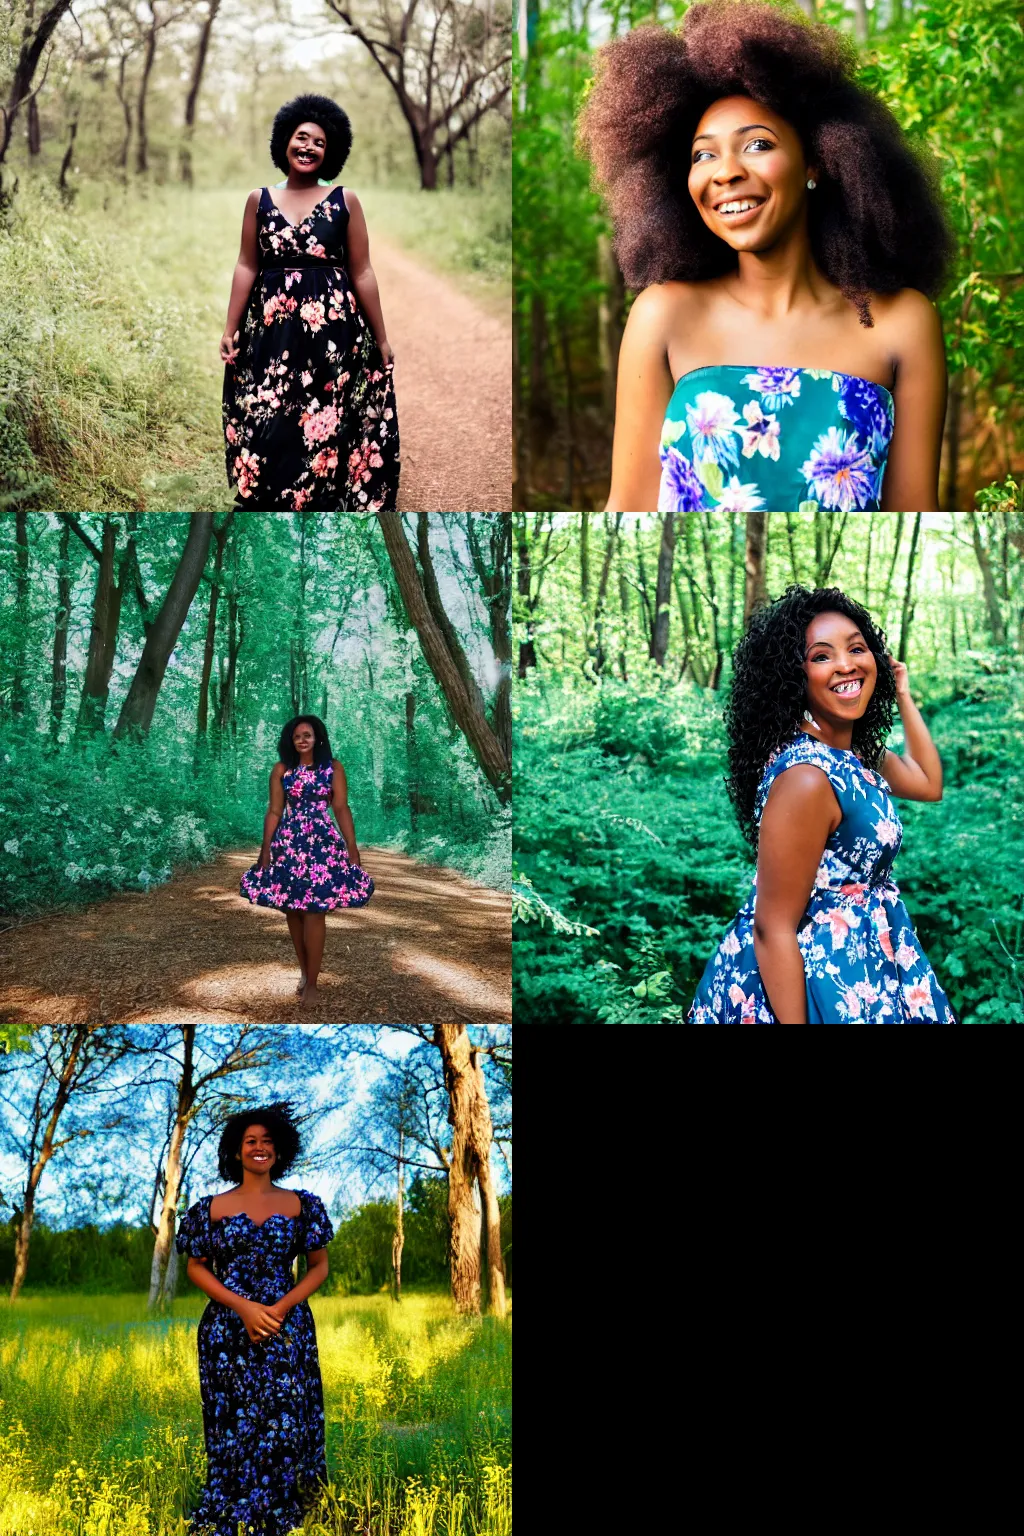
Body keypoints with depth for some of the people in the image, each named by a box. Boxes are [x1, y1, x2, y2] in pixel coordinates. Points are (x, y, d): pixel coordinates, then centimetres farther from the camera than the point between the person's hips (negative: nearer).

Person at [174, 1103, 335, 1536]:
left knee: (282, 1423, -3)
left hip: (287, 1329, 0)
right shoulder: (212, 1208, 5)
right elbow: (196, 1267, 5)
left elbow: (319, 1266, 7)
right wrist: (244, 1307, -10)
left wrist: (281, 1308, -10)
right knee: (233, 1423, 1)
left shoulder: (302, 1205, 5)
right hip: (227, 1332, 0)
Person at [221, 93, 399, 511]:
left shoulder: (344, 200, 2)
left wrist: (382, 340, 4)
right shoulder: (259, 199, 7)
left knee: (326, 427, -2)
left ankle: (324, 507, 7)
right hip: (272, 330, 2)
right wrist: (230, 331, 3)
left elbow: (362, 274, 3)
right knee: (268, 428, -1)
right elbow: (247, 268, 8)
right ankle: (269, 507, 10)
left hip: (333, 331, -1)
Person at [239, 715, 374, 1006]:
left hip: (322, 842, -2)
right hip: (288, 843, 2)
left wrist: (352, 848, -2)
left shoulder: (333, 767, 1)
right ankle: (303, 970, 22)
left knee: (314, 911, -6)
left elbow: (342, 809, 2)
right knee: (292, 908, 6)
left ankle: (312, 982, 1)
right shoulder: (281, 769, 5)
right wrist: (265, 850, 3)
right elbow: (274, 811, 6)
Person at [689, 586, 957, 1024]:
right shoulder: (805, 777, -27)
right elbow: (772, 928, -26)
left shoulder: (856, 752, 2)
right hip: (803, 976, -10)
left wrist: (903, 695, 18)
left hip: (863, 965, 10)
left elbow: (929, 784, 24)